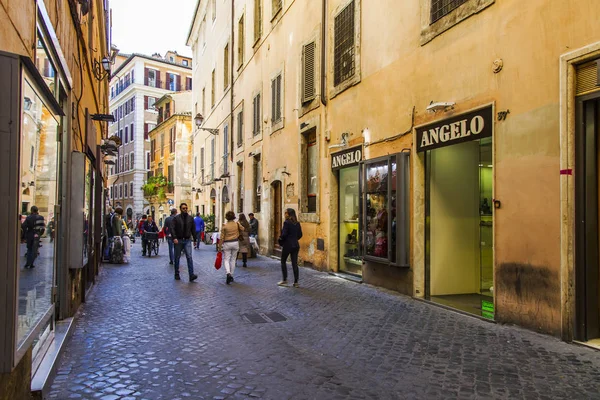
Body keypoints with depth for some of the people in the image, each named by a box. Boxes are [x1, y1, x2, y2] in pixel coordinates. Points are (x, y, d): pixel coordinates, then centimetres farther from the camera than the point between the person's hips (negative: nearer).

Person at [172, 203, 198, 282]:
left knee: (189, 257, -11)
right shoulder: (176, 218, -2)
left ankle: (191, 275, -16)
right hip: (178, 240, -1)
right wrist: (174, 238, -21)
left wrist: (195, 239, 7)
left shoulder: (190, 218, 6)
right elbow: (173, 229, -8)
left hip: (187, 240, 1)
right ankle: (177, 274, 23)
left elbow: (193, 229, 10)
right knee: (177, 258, 9)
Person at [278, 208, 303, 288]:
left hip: (287, 245, -6)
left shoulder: (286, 222, -14)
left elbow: (284, 234, -17)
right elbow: (300, 235, 9)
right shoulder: (297, 223, 6)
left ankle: (285, 280, 11)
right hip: (296, 245, 6)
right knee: (295, 263, 7)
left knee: (283, 262, 11)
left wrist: (280, 240, 0)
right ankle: (296, 282, 7)